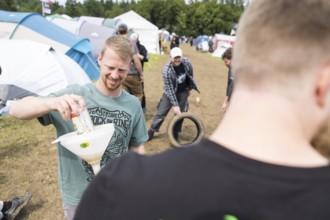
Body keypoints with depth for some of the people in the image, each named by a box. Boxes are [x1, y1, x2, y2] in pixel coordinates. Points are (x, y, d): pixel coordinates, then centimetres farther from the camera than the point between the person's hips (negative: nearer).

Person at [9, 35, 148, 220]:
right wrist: (53, 103, -42)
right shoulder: (74, 95, -17)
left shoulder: (133, 105, -8)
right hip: (79, 198, -2)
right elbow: (16, 110, -23)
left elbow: (137, 147, 3)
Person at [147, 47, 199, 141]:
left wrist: (189, 89, 11)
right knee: (161, 112, -1)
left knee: (181, 112, 6)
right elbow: (169, 89, -27)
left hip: (183, 92, 3)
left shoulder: (186, 62, -19)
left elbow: (190, 76, 2)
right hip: (170, 92, -3)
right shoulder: (167, 70, -30)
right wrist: (175, 105, -28)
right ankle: (151, 131, 15)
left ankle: (175, 133, 22)